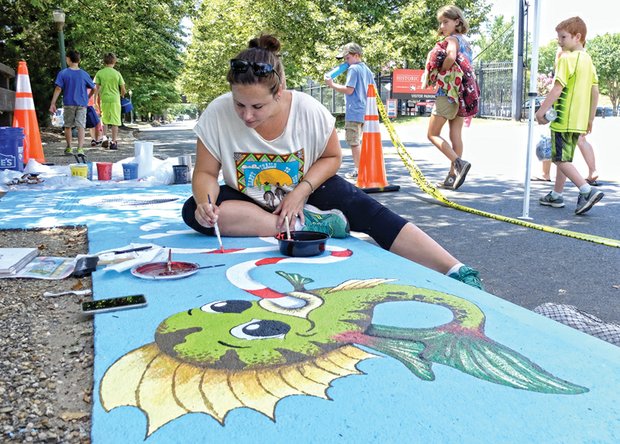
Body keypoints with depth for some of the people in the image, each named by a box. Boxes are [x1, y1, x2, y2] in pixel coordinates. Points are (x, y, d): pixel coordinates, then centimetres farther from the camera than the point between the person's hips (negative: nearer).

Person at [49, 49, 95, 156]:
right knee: (81, 126, -4)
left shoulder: (63, 73, -3)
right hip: (82, 104, 0)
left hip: (68, 104, 0)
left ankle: (69, 148, 22)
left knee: (68, 126, 14)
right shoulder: (84, 74, 1)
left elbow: (58, 89, -8)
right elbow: (93, 88, 8)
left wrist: (53, 104, -6)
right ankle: (80, 148, -18)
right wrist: (88, 97, 28)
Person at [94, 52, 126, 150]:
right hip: (115, 99, -2)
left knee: (104, 120, 17)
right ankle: (114, 142, 0)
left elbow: (97, 88, 0)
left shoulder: (99, 73, 1)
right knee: (115, 121, 2)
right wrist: (122, 96, 21)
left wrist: (97, 99, 9)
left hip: (104, 99, 2)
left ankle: (105, 140, 13)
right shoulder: (117, 73, -2)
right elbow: (123, 89, 1)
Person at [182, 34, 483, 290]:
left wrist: (302, 191, -22)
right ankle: (305, 226, -30)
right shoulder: (217, 115, -21)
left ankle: (454, 271, -27)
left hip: (308, 190, -1)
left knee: (366, 211, -26)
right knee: (193, 211, -28)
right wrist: (205, 201, -34)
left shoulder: (309, 110, -20)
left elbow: (332, 157, -6)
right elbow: (205, 173, -12)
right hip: (248, 201, 1)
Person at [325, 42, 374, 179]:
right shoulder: (367, 70, 16)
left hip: (354, 112, -9)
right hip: (365, 112, 9)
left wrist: (332, 84, -8)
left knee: (354, 142, -3)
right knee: (358, 141, 16)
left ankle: (358, 171, -1)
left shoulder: (353, 69, -10)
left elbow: (349, 90, -17)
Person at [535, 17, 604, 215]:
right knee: (564, 158, 17)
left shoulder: (566, 58, -12)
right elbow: (595, 92, 15)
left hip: (563, 119, -9)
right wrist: (590, 119, 20)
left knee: (561, 159, -5)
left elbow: (557, 88, -20)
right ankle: (556, 196, 25)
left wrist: (542, 110, -14)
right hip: (579, 121, 9)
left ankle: (587, 191, -15)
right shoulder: (588, 59, 14)